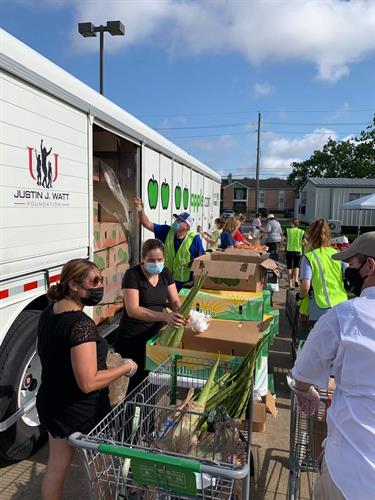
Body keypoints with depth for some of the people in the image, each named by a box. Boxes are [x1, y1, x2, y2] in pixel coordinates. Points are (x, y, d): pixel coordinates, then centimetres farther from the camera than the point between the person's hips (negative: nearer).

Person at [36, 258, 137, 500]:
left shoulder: (48, 313, -3)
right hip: (82, 411, -7)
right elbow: (88, 383, -30)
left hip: (50, 403, 8)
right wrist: (126, 367, -18)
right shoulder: (82, 324, -30)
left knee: (56, 466, 24)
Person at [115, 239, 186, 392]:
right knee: (132, 383, 4)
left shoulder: (165, 273, 3)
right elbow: (132, 310, -25)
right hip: (132, 340, -5)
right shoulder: (132, 275, -16)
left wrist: (181, 312, -21)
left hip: (155, 336, 5)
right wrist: (164, 316, -36)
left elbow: (175, 301, 3)